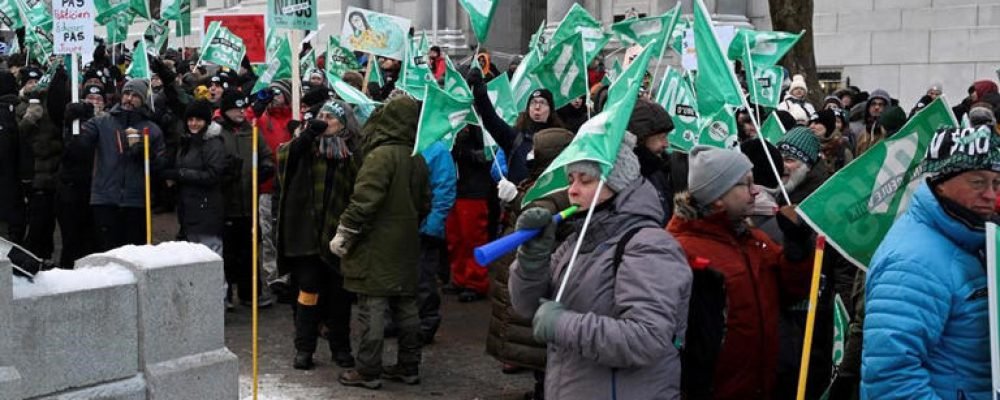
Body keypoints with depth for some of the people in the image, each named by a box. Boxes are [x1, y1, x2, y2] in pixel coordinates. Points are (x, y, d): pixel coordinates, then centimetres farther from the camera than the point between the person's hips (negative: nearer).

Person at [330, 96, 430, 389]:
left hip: (377, 246, -8)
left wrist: (344, 232, -15)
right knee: (406, 306, 12)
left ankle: (368, 371, 3)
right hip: (406, 245, 8)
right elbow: (425, 203, 17)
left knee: (373, 308, -2)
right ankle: (408, 367, 19)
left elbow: (364, 199, -22)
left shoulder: (382, 154, -16)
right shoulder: (418, 158, 10)